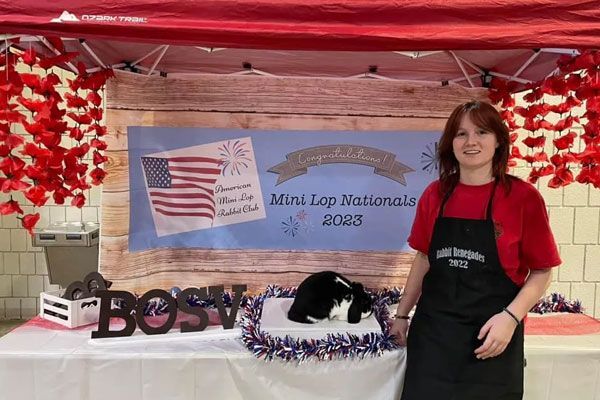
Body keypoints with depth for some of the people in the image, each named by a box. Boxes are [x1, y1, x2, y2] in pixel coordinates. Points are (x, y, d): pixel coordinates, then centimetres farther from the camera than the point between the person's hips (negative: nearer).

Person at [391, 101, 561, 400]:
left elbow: (542, 271, -4)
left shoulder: (523, 197, -8)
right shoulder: (434, 195, 2)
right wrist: (402, 314, 12)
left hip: (491, 337, -2)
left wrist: (511, 317, -17)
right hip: (431, 331, 3)